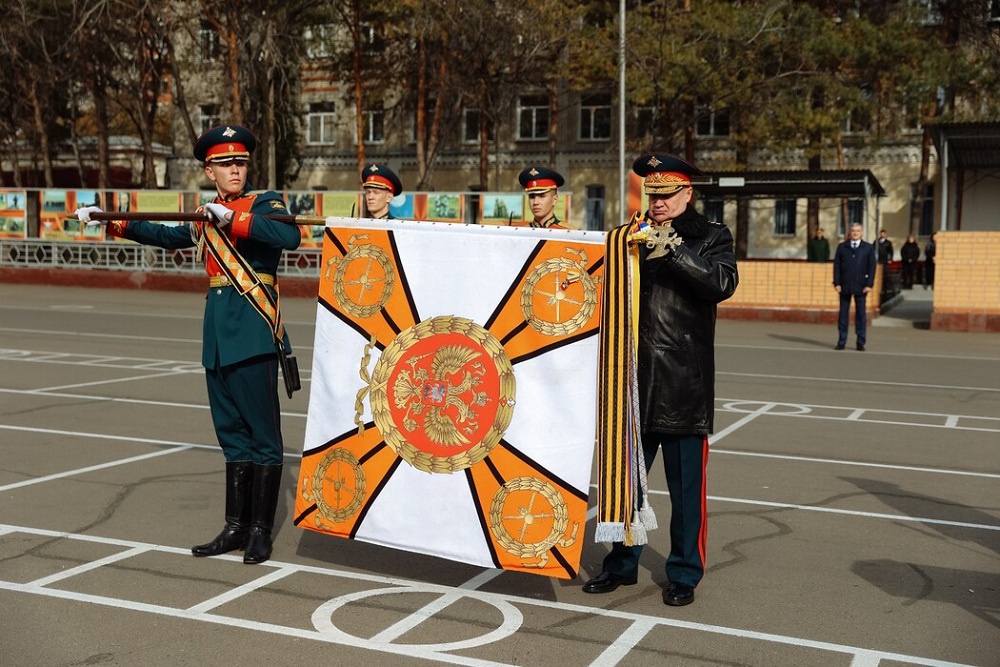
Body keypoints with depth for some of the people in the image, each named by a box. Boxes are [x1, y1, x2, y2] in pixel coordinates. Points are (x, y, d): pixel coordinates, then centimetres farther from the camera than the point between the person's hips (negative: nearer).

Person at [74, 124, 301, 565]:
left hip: (253, 332, -7)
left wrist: (233, 218, -26)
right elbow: (166, 236, 34)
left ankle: (260, 532, 4)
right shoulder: (207, 216, 18)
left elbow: (291, 236, -22)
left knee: (262, 433, -3)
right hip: (218, 333, 7)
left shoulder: (264, 203, -2)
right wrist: (111, 223, 32)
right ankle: (235, 527, 19)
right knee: (232, 434, 11)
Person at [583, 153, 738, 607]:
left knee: (685, 483, 4)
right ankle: (622, 564, 26)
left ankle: (684, 574, 17)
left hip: (684, 382, -3)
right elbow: (611, 291, 14)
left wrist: (673, 249, -25)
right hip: (634, 379, 4)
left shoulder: (710, 237, 3)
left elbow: (723, 283, -16)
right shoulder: (632, 234, 12)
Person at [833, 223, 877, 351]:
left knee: (861, 314, 1)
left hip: (861, 286, -1)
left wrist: (869, 284, -7)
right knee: (843, 313, 2)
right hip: (845, 285, 1)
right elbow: (837, 265, 4)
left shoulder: (868, 248, 6)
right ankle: (841, 341, 6)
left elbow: (871, 267, 2)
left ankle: (861, 343, 6)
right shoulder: (842, 247, 7)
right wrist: (837, 283, -5)